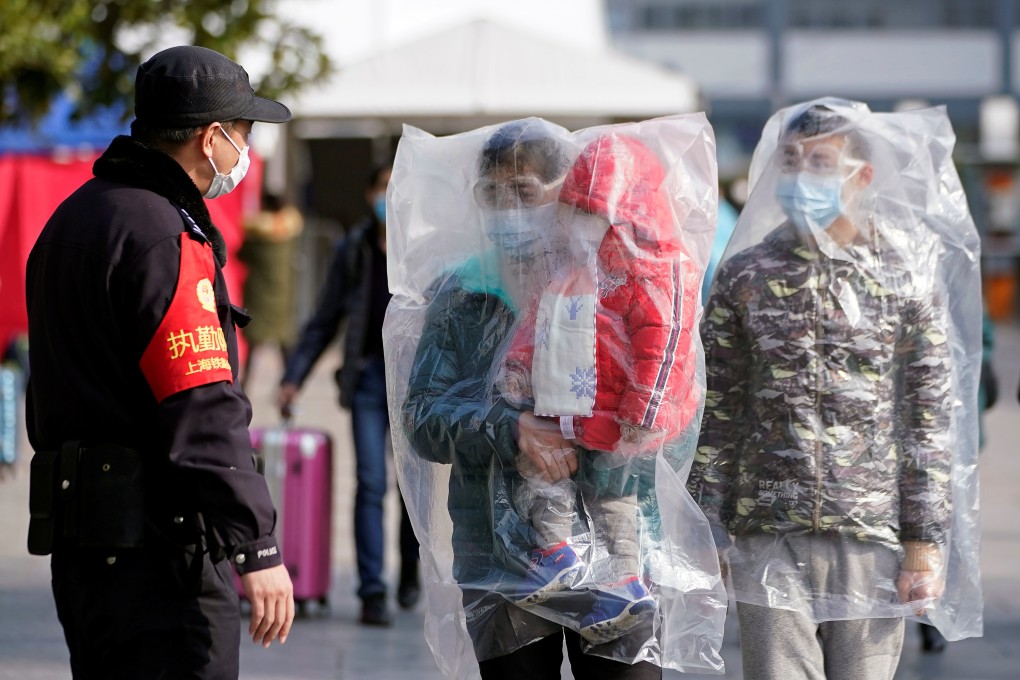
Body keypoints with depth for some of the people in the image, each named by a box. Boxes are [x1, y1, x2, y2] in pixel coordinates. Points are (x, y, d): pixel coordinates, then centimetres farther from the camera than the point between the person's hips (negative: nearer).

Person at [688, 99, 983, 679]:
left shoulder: (907, 276, 4)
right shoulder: (746, 276, 7)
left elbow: (931, 421, 4)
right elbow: (716, 413, 9)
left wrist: (926, 543, -2)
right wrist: (708, 535, 4)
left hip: (873, 539, 0)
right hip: (769, 539, 0)